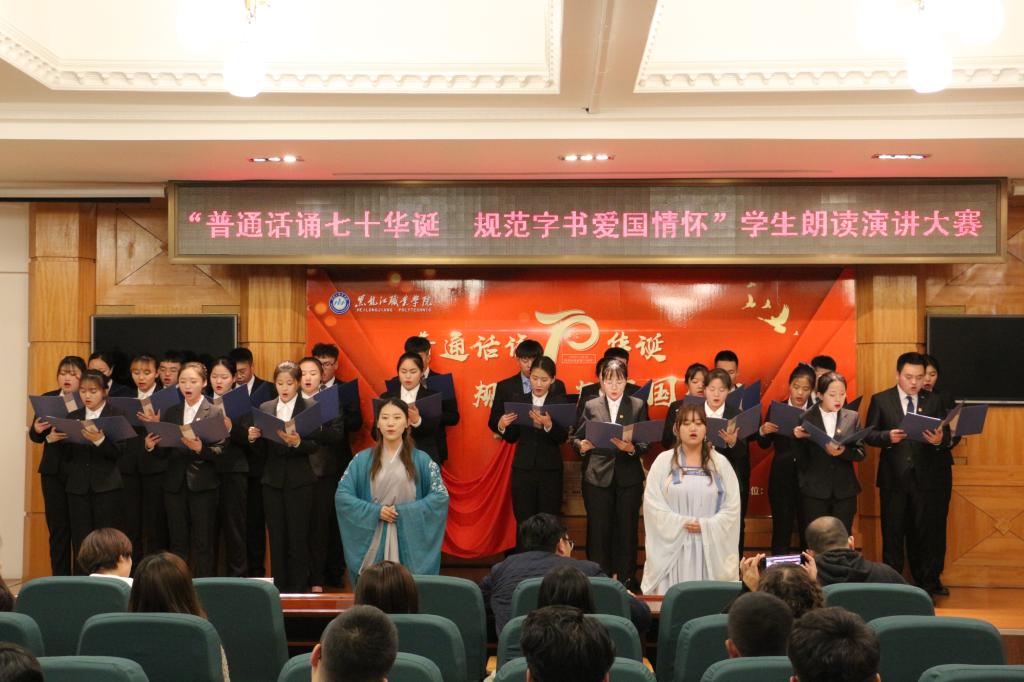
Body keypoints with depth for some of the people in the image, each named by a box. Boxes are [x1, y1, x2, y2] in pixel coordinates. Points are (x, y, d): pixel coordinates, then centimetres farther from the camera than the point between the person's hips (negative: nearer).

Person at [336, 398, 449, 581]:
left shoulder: (421, 460, 4)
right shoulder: (362, 460, 6)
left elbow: (441, 496, -2)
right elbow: (342, 495, 1)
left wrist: (403, 512, -11)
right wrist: (374, 511, -11)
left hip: (409, 542, -1)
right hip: (372, 542, 1)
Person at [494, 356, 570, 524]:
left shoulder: (560, 401, -1)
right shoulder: (519, 400, 5)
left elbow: (563, 437, -12)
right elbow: (512, 438, 7)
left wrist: (548, 425, -31)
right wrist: (502, 427, -14)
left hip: (550, 470, -1)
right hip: (523, 469, 2)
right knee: (524, 522, 1)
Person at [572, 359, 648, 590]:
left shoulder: (638, 406, 6)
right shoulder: (591, 406, 9)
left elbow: (644, 443, 0)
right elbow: (576, 439, 7)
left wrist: (631, 448, -20)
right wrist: (582, 446, -14)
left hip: (629, 478, 0)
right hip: (597, 476, 0)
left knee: (627, 529, 3)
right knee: (598, 530, 2)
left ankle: (626, 579, 12)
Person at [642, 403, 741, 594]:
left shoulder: (720, 463, 8)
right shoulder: (663, 461, 5)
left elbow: (732, 507, 1)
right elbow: (652, 503, -2)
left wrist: (705, 526, -11)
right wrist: (680, 524, -12)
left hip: (710, 548, 1)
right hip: (672, 545, -1)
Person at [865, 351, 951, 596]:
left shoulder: (934, 401, 6)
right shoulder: (880, 400, 1)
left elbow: (946, 435, -1)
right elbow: (869, 435, -2)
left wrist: (939, 440, -24)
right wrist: (888, 437, -21)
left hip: (926, 477, 1)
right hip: (894, 477, -1)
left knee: (926, 532, 7)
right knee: (893, 532, 6)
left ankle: (928, 581, 18)